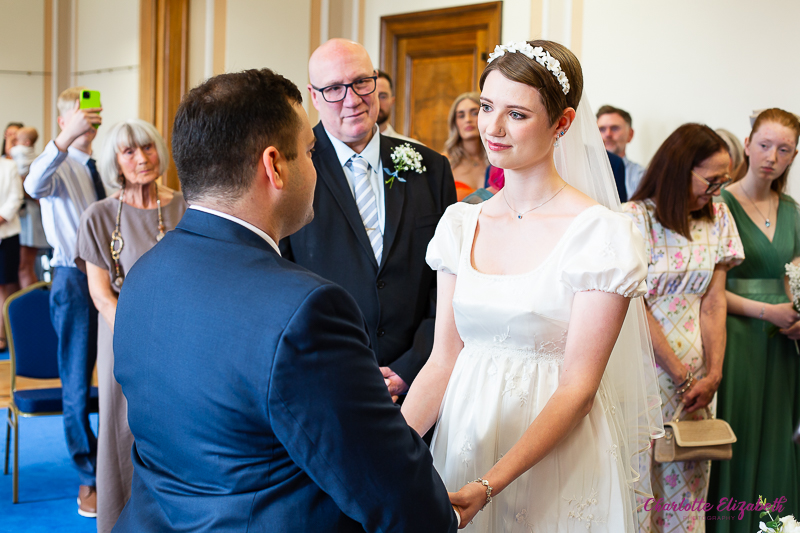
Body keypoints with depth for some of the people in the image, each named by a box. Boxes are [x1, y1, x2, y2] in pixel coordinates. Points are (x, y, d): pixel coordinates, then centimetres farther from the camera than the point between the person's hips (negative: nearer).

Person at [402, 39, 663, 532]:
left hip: (558, 463, -5)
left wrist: (487, 487, -24)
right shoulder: (460, 224, 3)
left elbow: (577, 389, -15)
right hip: (465, 443, 5)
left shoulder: (603, 233, -13)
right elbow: (443, 361, 3)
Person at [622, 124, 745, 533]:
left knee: (689, 479, 9)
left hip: (697, 371, 4)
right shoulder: (635, 217, -9)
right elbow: (635, 308, -12)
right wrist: (682, 376, -11)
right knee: (641, 473, 2)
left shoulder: (718, 218, 7)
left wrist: (713, 374, -6)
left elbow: (713, 303, 3)